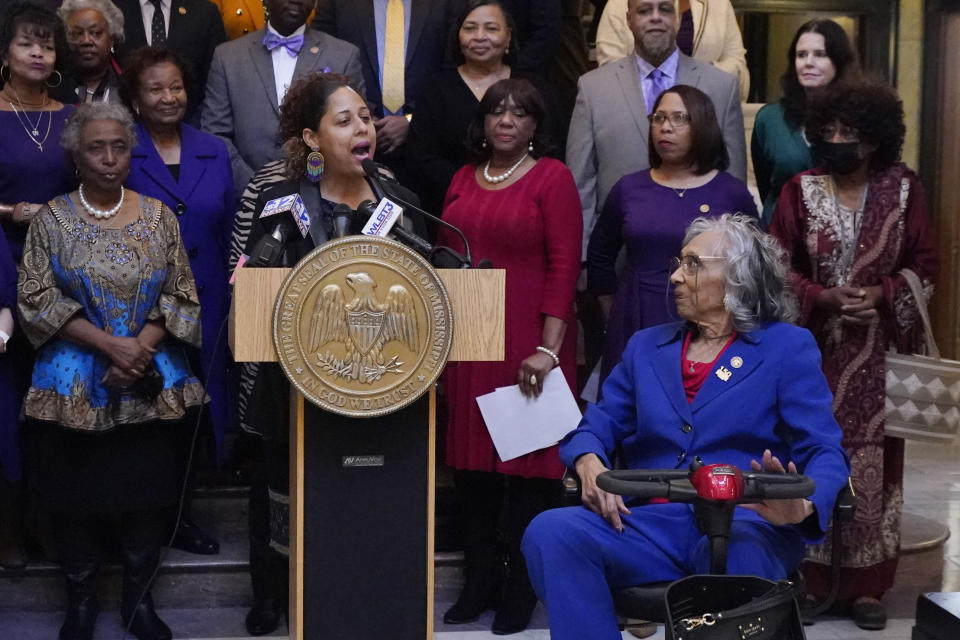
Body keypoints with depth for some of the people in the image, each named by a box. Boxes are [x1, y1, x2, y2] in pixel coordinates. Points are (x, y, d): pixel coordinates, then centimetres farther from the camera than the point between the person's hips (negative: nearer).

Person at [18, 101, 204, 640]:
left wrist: (141, 347, -13)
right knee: (78, 498, 6)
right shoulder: (52, 220, -1)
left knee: (148, 493, 7)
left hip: (152, 384, 1)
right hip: (74, 387, -1)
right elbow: (37, 300, -6)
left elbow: (183, 296, 2)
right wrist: (108, 344, -16)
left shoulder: (158, 215, 3)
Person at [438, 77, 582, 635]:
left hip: (528, 344, -5)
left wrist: (547, 348, -17)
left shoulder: (552, 177, -4)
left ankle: (523, 588, 13)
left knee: (529, 461, 1)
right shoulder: (464, 179, 13)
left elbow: (564, 266, -10)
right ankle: (480, 578, 21)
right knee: (472, 456, 9)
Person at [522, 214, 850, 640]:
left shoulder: (787, 348, 9)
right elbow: (596, 426, 17)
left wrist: (802, 506, -24)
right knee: (550, 533, -25)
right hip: (652, 524, 4)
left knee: (737, 554, -41)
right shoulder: (646, 347, 22)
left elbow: (825, 454, 0)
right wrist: (590, 464, -9)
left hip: (746, 524, -4)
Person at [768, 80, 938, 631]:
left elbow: (925, 264, 3)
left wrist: (880, 295, -13)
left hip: (878, 353, 0)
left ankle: (866, 582, 12)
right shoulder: (801, 190, 0)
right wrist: (824, 298, -14)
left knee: (872, 461, 2)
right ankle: (810, 576, 14)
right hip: (813, 349, 0)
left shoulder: (903, 188, -1)